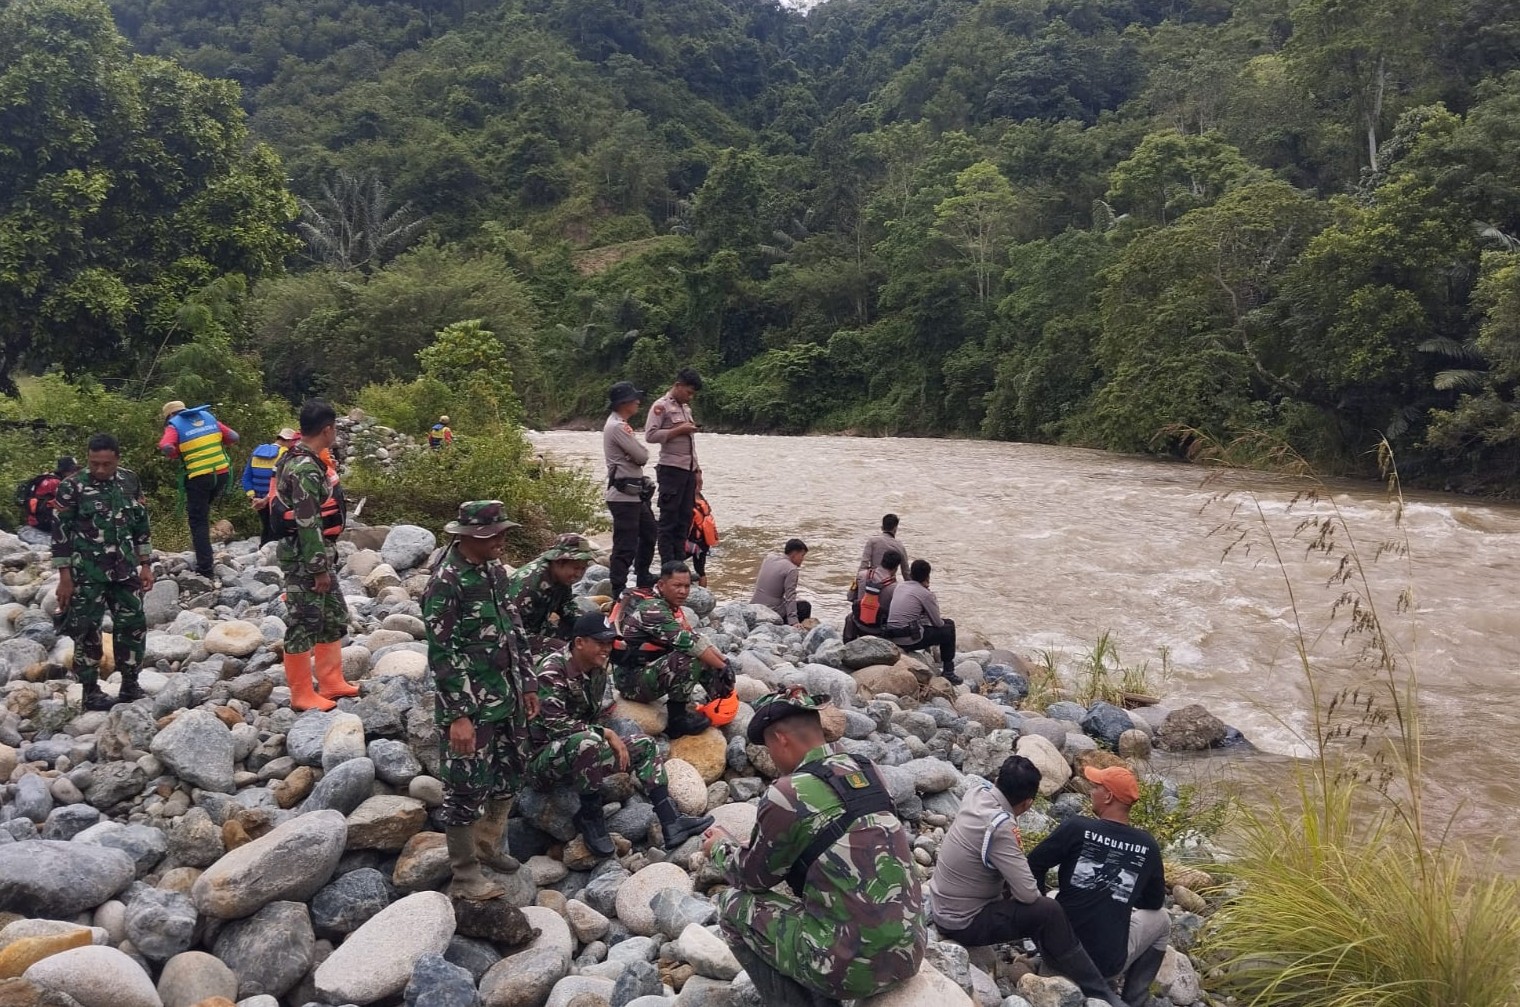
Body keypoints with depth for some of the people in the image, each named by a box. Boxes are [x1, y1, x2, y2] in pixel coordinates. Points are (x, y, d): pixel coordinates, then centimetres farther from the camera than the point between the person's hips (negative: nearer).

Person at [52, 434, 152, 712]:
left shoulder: (130, 481, 4)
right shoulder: (72, 487, -9)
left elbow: (141, 525, 12)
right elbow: (60, 533, -7)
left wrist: (146, 566, 9)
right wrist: (64, 577, -10)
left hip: (125, 571, 4)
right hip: (86, 574, -4)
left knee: (133, 625, 6)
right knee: (87, 631, 2)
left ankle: (130, 683, 19)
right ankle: (91, 691, 12)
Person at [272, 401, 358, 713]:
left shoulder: (300, 459, 10)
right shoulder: (305, 468, -22)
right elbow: (307, 524, -24)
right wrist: (319, 568, -20)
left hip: (318, 553, 11)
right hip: (304, 558, -11)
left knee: (335, 617, 17)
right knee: (304, 624, 0)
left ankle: (331, 682, 27)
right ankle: (302, 695, 10)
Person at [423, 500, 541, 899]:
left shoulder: (494, 568, 5)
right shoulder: (446, 581, -19)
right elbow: (442, 653, -19)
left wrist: (527, 684, 15)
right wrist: (459, 715, -21)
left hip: (506, 698, 8)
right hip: (470, 704, -8)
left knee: (508, 774, 19)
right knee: (468, 787, 3)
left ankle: (489, 845, 39)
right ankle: (465, 876, 17)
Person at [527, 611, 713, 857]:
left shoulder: (598, 672, 6)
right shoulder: (551, 669, -20)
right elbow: (555, 723, -27)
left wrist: (613, 742, -5)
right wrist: (607, 734, -23)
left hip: (581, 753, 9)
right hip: (541, 758, -9)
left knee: (644, 745, 1)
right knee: (588, 741, -37)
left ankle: (670, 823, -7)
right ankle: (589, 816, -17)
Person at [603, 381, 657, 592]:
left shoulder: (618, 424, 16)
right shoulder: (618, 427, -17)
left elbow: (639, 456, 14)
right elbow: (642, 456, -18)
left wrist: (640, 453, -5)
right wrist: (644, 452, 1)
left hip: (633, 493, 11)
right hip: (623, 495, -11)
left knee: (649, 532, 25)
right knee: (625, 546, -9)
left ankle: (643, 579, 38)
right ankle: (617, 592, -5)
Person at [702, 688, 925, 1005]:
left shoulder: (788, 794, -13)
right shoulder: (867, 771, 7)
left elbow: (754, 876, 4)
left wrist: (721, 847, 24)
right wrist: (743, 845, 31)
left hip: (855, 965, -7)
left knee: (735, 905, 11)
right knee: (796, 898, 28)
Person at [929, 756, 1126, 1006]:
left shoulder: (977, 792, -7)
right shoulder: (1000, 828, -31)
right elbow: (1028, 894, -26)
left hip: (941, 908, 9)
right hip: (962, 923, -9)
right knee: (1049, 912, -15)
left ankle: (1057, 961, 33)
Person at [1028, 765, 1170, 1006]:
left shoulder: (1077, 827, -12)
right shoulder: (1147, 844, -4)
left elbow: (1033, 866, -4)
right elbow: (1155, 902, 10)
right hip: (1108, 961, 0)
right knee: (1161, 919, 26)